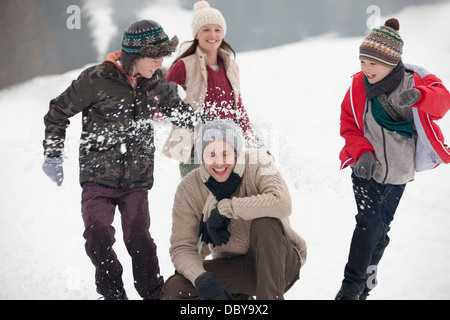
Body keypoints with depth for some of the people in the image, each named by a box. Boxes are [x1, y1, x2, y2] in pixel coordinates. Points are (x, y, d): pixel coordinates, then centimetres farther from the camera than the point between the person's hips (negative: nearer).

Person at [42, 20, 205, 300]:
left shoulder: (156, 81, 3)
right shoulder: (96, 80, -11)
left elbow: (178, 109, 24)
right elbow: (58, 112, 1)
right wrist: (54, 158, 2)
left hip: (137, 178, 2)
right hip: (98, 176, -2)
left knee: (138, 238, -7)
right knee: (98, 236, -16)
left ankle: (153, 293, 8)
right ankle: (113, 292, 5)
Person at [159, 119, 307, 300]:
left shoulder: (257, 162, -15)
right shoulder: (189, 190, -9)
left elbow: (282, 203, -33)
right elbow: (181, 247, -10)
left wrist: (224, 208, -28)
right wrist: (202, 279, -31)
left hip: (278, 260, -3)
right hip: (233, 267, 3)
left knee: (264, 222, -33)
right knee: (172, 291, -19)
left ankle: (271, 296, -21)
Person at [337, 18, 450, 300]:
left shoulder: (416, 80, -11)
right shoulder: (359, 85, -7)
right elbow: (348, 124, 2)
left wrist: (419, 96, -49)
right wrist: (363, 151, -15)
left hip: (398, 172, 1)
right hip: (366, 169, -1)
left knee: (381, 228, 12)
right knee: (369, 222, -15)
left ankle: (367, 280, 34)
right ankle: (351, 286, -8)